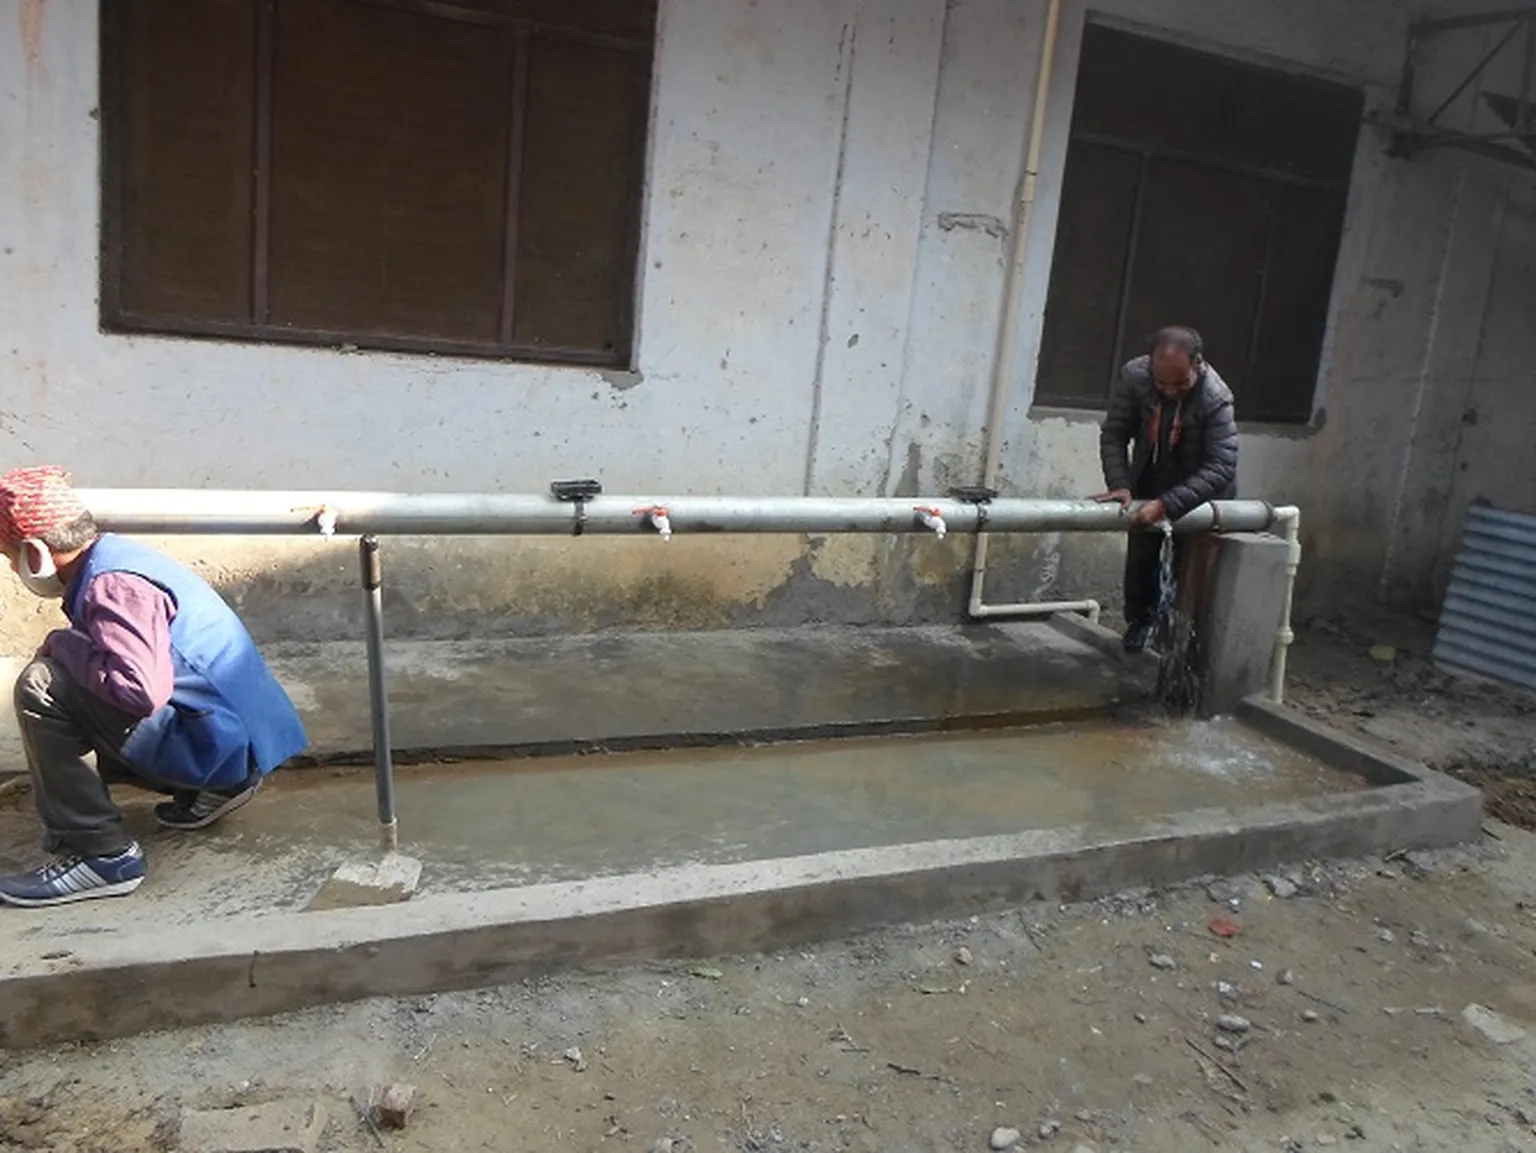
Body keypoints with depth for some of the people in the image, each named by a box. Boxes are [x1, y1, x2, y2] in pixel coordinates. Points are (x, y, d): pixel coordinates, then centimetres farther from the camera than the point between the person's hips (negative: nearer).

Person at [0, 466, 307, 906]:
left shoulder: (111, 586, -21)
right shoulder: (111, 555, 9)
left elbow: (141, 689, -34)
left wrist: (63, 644, -18)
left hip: (218, 743, -10)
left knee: (42, 690, -18)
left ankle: (100, 855, -12)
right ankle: (212, 786, 20)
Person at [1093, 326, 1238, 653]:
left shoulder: (1216, 399, -35)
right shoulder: (1133, 376, -26)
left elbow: (1221, 467, -38)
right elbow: (1113, 434, -19)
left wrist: (1166, 504, -47)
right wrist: (1119, 484, -35)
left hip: (1196, 488, -3)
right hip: (1147, 483, 3)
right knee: (1140, 557, 15)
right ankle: (1139, 620, 39)